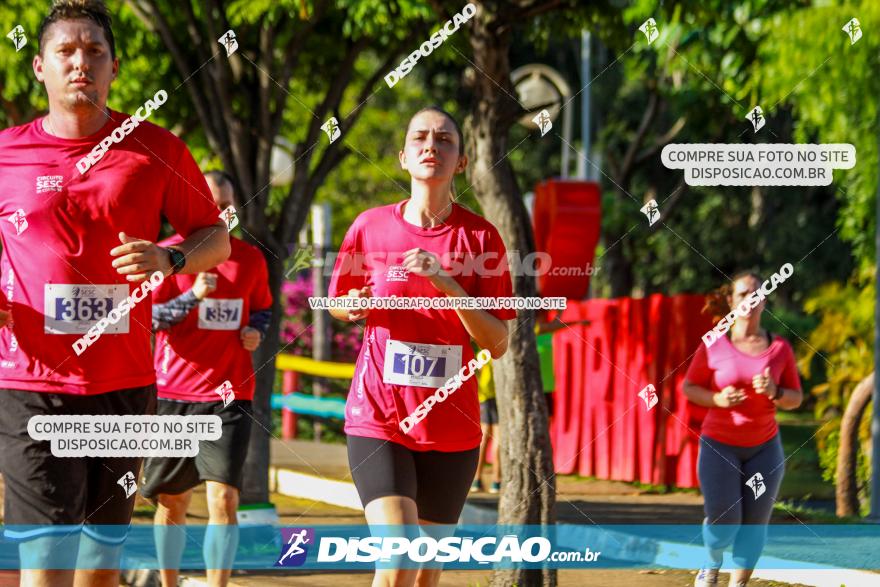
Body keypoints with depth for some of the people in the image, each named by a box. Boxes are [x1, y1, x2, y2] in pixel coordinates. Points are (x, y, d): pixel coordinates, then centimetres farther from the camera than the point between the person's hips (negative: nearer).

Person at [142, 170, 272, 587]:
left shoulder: (251, 259, 8)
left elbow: (263, 309, 23)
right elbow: (146, 318, -6)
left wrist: (256, 331, 1)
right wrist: (194, 296, -19)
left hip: (229, 396, 1)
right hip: (173, 392, -1)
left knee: (224, 497, -13)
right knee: (172, 501, 8)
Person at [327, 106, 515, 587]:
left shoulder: (481, 237, -1)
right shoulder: (370, 227, 0)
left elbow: (497, 344, -5)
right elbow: (338, 303, 18)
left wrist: (446, 284, -18)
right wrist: (354, 306, -6)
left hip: (451, 426, 1)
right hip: (378, 417, -1)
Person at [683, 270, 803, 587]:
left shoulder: (780, 347, -4)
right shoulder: (713, 346, -9)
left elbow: (796, 398, 3)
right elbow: (689, 387, 1)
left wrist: (774, 392, -19)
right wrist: (718, 399, -19)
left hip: (764, 447, 2)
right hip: (719, 445, -2)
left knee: (754, 523, 0)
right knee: (724, 524, -8)